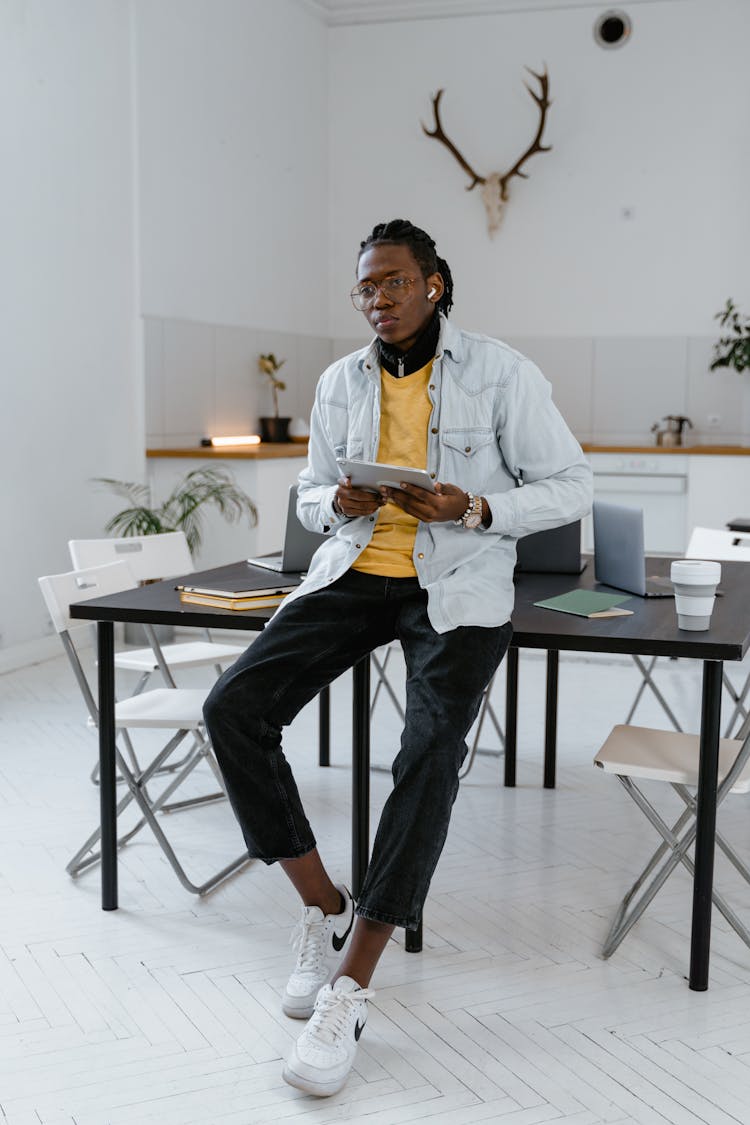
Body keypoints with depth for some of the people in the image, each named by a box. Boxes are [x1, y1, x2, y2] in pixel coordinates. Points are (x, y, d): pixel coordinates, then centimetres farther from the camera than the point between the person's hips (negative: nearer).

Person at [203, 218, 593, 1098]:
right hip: (354, 571, 4)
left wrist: (474, 509, -17)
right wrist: (338, 503, -6)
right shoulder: (341, 383, 10)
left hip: (457, 583, -4)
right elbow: (309, 496, 19)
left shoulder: (499, 373, -2)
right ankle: (325, 908, 1)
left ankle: (347, 990, -14)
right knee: (232, 709, -14)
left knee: (431, 752, -23)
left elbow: (570, 487, -1)